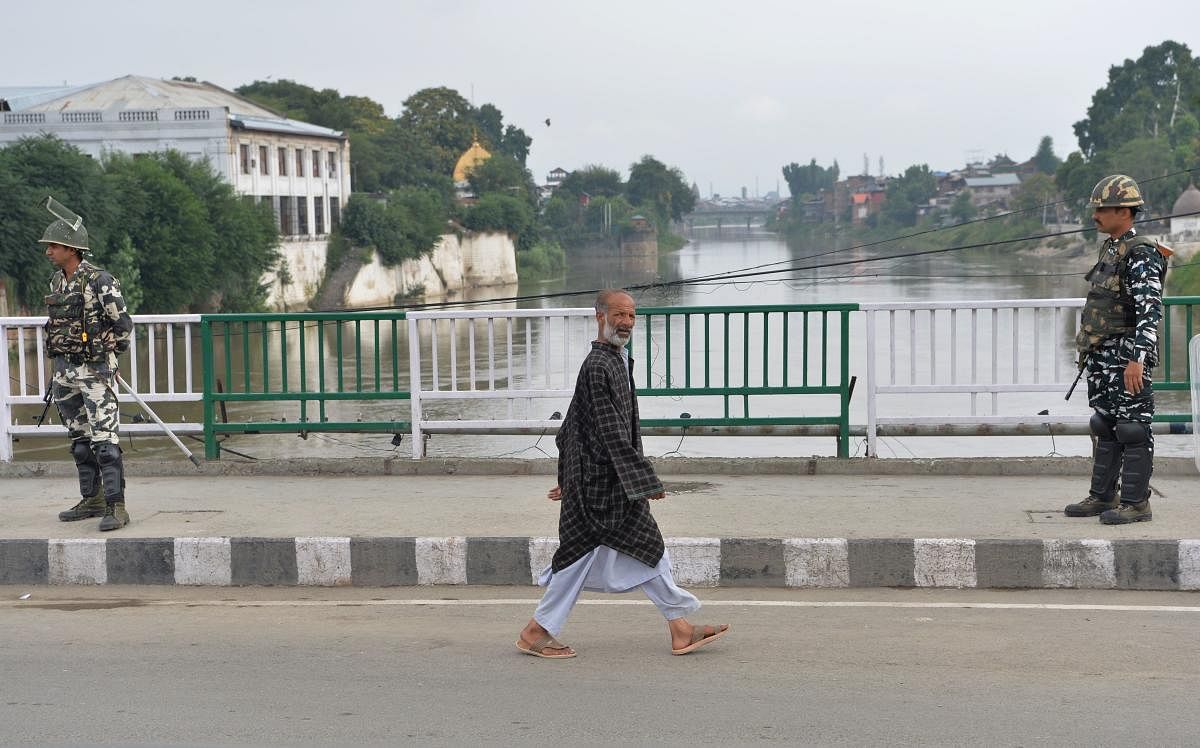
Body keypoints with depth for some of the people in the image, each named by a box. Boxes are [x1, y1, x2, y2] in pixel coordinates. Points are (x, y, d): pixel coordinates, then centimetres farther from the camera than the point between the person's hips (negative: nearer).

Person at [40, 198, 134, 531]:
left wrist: (104, 359, 1)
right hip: (62, 372, 8)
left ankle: (116, 507, -12)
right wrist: (58, 365, 18)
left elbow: (123, 325, -10)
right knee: (80, 440, 13)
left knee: (104, 440, -12)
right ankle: (93, 500, 22)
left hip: (94, 371, -8)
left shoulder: (100, 281, -14)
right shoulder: (56, 282, 10)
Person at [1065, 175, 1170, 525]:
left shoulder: (1141, 255, -14)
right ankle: (1102, 496, 21)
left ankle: (1135, 503, 2)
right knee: (1105, 427, 13)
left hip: (1128, 355, -9)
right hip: (1102, 355, 9)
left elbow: (1150, 311, -23)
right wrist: (1088, 351, 23)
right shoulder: (1110, 249, 15)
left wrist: (1137, 359, -30)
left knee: (1133, 428, -3)